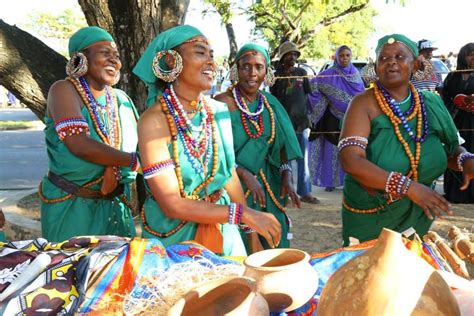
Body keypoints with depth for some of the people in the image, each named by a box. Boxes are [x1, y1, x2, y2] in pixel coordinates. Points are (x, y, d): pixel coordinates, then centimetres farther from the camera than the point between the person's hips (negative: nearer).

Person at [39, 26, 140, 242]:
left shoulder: (120, 98, 6)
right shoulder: (64, 90, -11)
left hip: (115, 205, 5)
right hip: (71, 206, -5)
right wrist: (134, 160, -21)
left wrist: (115, 168, -19)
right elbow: (80, 145, -24)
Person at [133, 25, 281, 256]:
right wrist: (244, 214, -24)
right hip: (173, 239, -4)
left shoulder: (219, 111, -4)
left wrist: (252, 234, 6)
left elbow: (230, 176, 6)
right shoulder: (154, 121, -19)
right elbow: (172, 205, -21)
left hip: (223, 233, 5)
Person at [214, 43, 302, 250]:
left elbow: (281, 146, 13)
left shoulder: (270, 103, 8)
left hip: (269, 188, 6)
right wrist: (244, 174, -21)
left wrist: (286, 177, 0)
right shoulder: (223, 103, -11)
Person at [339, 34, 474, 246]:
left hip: (418, 217, 4)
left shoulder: (430, 104, -1)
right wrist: (407, 187, -33)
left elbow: (452, 148, 10)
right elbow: (350, 160, -26)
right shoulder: (364, 104, -14)